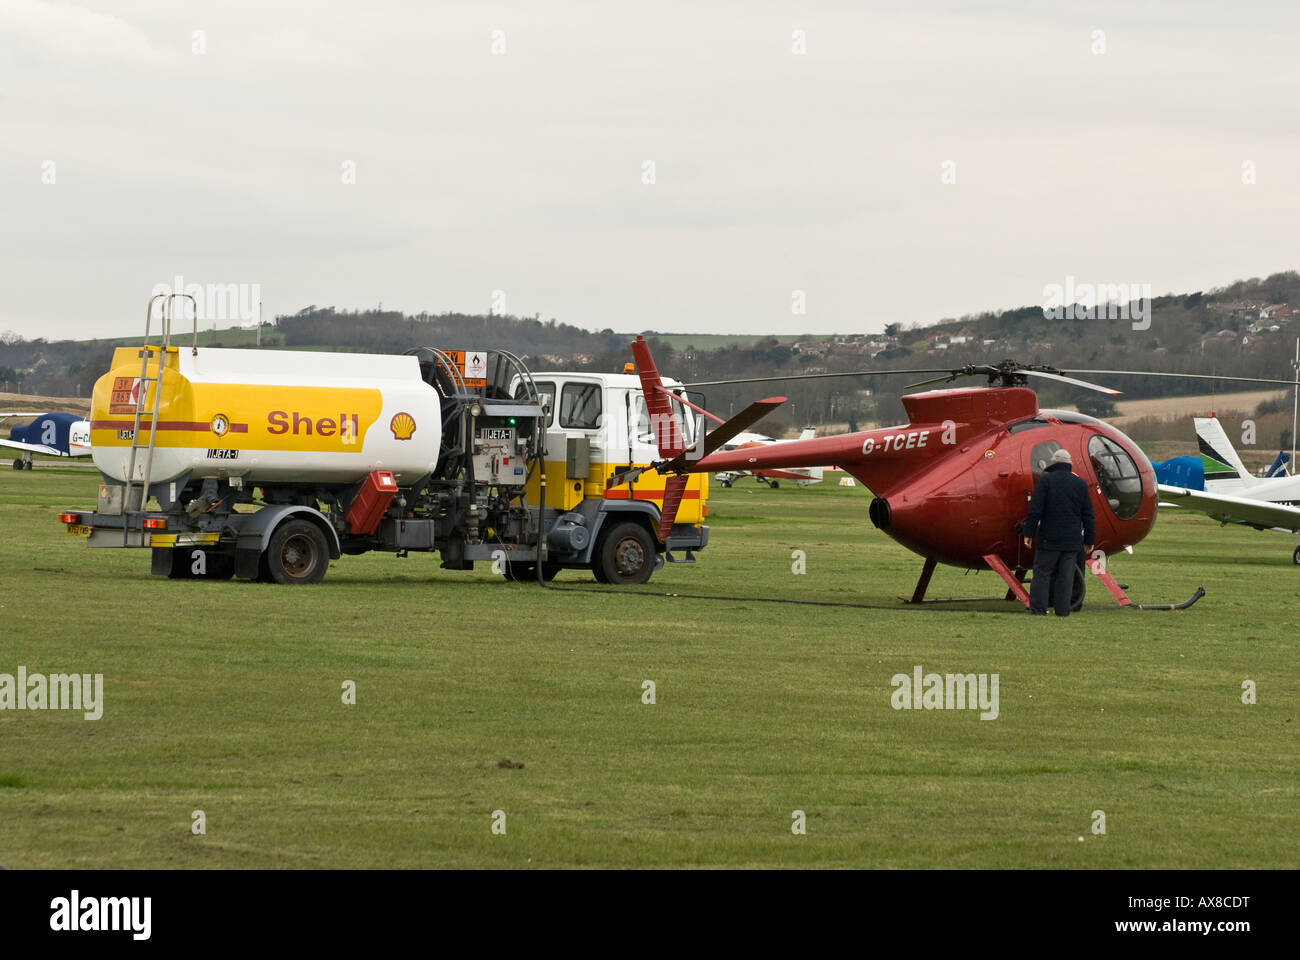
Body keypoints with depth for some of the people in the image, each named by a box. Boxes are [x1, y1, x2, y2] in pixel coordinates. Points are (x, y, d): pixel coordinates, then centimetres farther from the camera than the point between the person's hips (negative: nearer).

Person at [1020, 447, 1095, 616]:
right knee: (1065, 576, 5)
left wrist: (1028, 533, -5)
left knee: (1042, 573, 1)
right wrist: (1089, 540, 17)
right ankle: (1062, 610, 2)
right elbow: (1088, 516, 11)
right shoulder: (1080, 484, 8)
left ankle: (1038, 609, -4)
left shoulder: (1046, 480, -4)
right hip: (1072, 542, 3)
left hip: (1049, 539, -3)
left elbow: (1035, 510, -9)